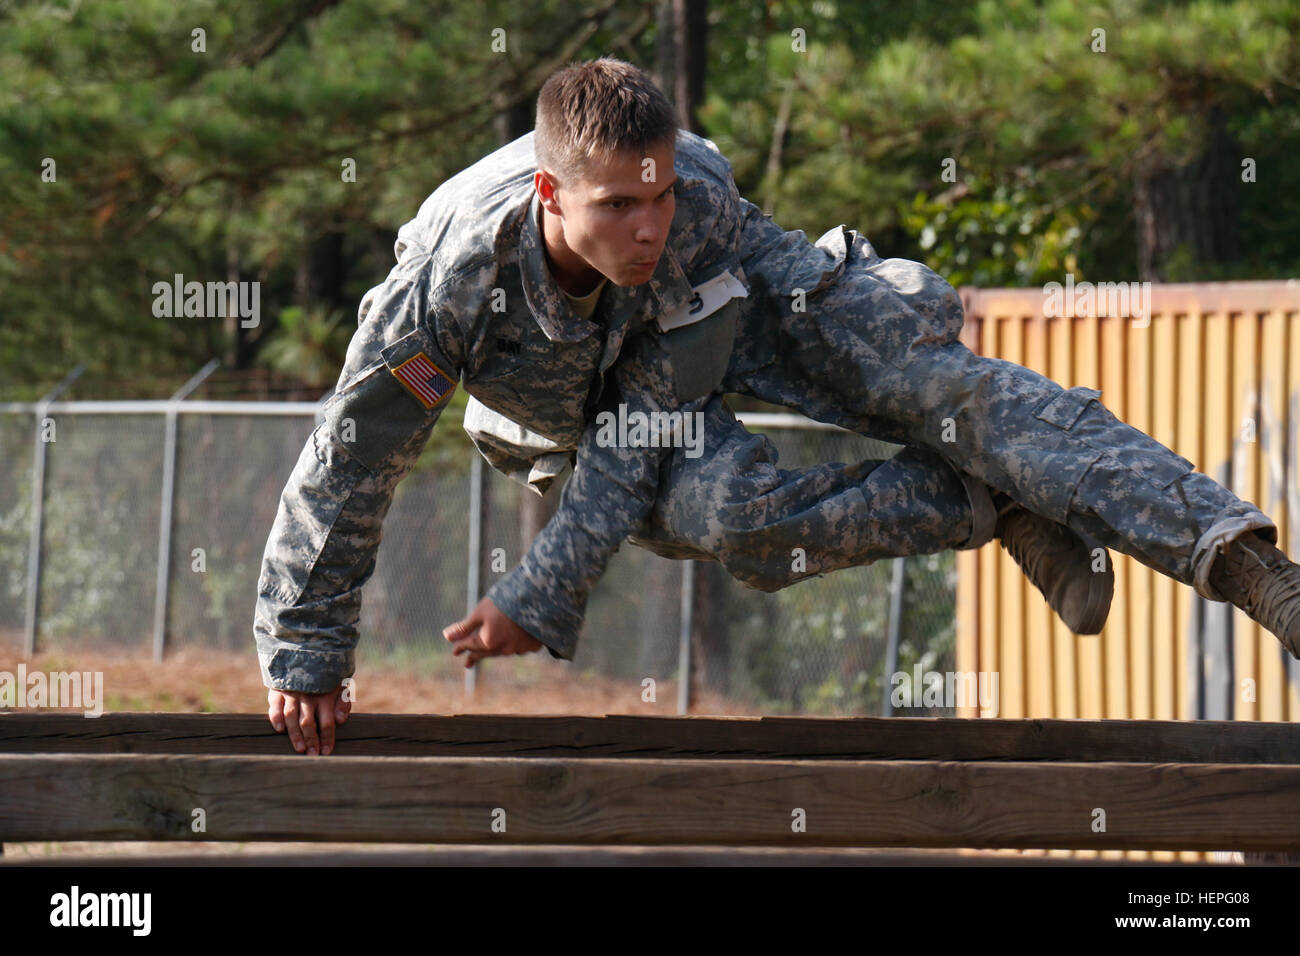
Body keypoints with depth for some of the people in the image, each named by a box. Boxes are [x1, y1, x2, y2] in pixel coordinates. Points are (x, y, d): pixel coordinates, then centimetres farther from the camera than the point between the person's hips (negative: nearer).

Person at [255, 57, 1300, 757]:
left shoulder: (699, 207, -37)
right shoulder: (451, 277, -40)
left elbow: (648, 423, -30)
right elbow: (347, 464, -29)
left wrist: (541, 600, -34)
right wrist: (305, 659, -23)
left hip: (733, 305, 0)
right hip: (581, 403, 0)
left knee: (934, 377, -24)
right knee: (719, 514, -34)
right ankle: (997, 507, -16)